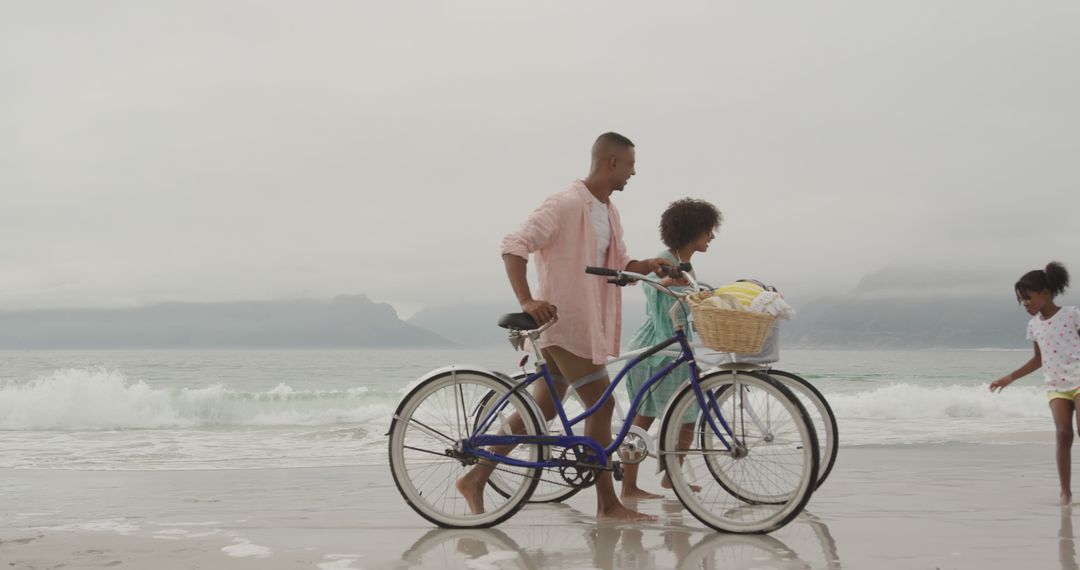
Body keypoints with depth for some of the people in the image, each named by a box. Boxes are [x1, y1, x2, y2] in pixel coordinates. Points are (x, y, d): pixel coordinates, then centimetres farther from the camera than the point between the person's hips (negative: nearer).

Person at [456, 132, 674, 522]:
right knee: (601, 406, -7)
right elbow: (514, 245, -21)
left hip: (584, 323, 10)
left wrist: (648, 266, -2)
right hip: (562, 321, -10)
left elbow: (620, 264, 20)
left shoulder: (609, 211, 15)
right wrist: (526, 301, -30)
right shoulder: (566, 204, -15)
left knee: (542, 410, 11)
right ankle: (608, 506, 1)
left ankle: (475, 478, 17)